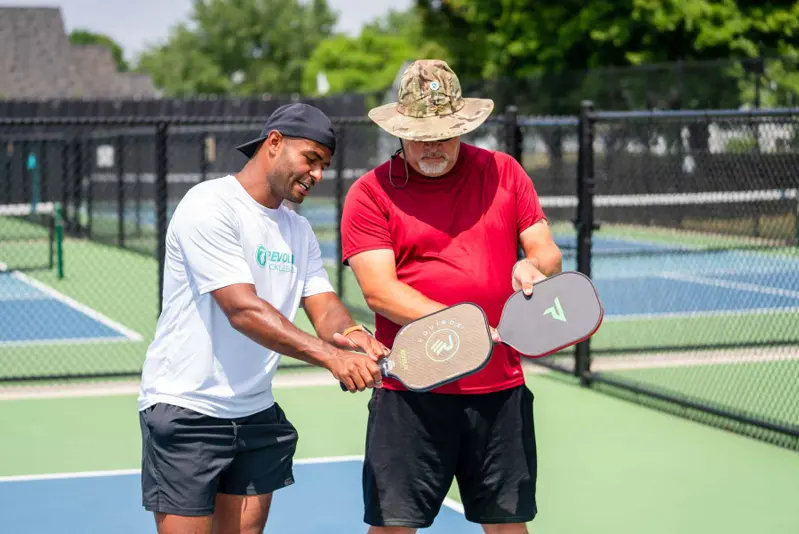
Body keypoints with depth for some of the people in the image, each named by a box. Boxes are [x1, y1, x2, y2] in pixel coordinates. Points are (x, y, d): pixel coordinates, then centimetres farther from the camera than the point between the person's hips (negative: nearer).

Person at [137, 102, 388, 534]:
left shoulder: (298, 231, 12)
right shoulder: (210, 205, -15)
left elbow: (324, 308, 3)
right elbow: (244, 310, -24)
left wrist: (349, 336, -22)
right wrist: (328, 356, -32)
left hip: (257, 414, 8)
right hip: (185, 412, -7)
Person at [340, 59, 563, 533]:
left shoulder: (504, 172, 8)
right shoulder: (371, 193, -2)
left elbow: (548, 253, 9)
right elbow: (379, 290, -11)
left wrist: (533, 266, -16)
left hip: (502, 388, 3)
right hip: (410, 393, -2)